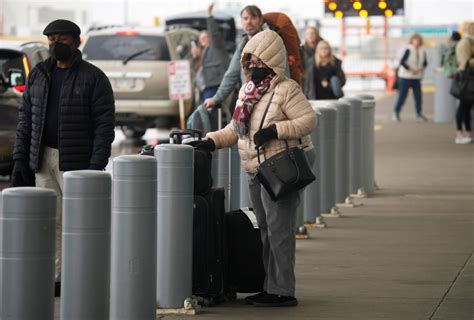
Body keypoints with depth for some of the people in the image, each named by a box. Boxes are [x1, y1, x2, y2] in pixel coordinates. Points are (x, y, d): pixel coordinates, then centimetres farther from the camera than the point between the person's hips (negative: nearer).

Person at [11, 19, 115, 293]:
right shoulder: (38, 75, 13)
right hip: (43, 161, 5)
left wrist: (96, 167, -16)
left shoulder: (93, 79, -4)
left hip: (77, 162, -5)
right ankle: (53, 277, 10)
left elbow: (105, 125, -9)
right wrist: (20, 160, 7)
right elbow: (26, 119, 15)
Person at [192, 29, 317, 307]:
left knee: (279, 230, -9)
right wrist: (212, 141, 6)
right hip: (256, 171, 9)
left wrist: (275, 130, -25)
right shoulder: (247, 90, 14)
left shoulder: (287, 89, -11)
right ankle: (269, 287, 21)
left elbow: (309, 120, -17)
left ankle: (282, 291, -5)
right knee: (266, 231, 14)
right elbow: (236, 129, 20)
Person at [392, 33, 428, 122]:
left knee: (418, 96, 1)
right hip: (406, 77, -5)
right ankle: (396, 113, 11)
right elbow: (402, 62, -16)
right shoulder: (408, 50, -12)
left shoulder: (422, 52, 4)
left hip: (417, 78, 5)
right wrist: (411, 69, -18)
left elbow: (425, 63, 14)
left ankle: (419, 115, 10)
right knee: (402, 95, -2)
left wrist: (420, 69, -6)